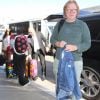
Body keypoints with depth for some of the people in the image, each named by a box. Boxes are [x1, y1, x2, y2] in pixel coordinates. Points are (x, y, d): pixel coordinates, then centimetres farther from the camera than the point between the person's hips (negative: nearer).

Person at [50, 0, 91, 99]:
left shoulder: (82, 25, -3)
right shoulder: (59, 24, 6)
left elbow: (87, 43, -5)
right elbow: (52, 39, 11)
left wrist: (75, 47, -23)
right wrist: (57, 43, -12)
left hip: (75, 62, -3)